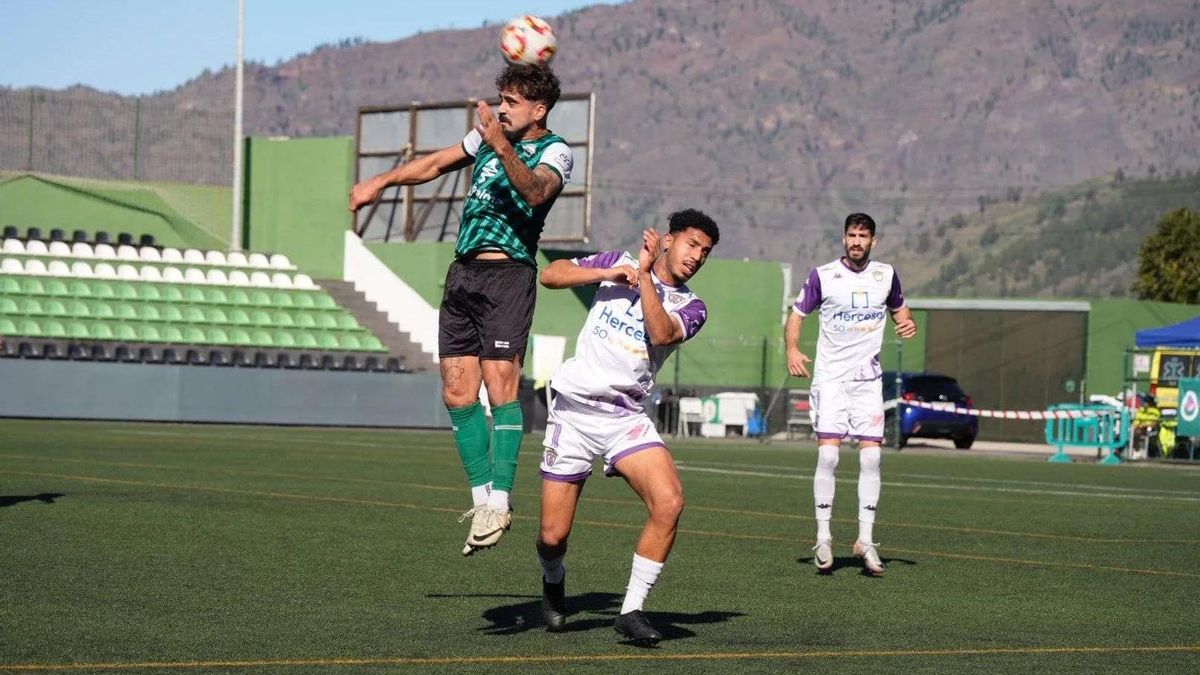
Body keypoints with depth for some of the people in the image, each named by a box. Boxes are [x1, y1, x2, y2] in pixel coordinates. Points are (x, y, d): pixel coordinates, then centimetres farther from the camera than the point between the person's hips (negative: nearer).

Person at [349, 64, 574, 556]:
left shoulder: (555, 152, -3)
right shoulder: (490, 132, 17)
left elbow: (535, 191, -25)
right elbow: (435, 164, 31)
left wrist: (503, 149, -38)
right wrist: (380, 182, 27)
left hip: (508, 272, -7)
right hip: (463, 273, 7)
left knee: (499, 383, -16)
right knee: (458, 392, 1)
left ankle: (500, 501, -15)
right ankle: (482, 499, 7)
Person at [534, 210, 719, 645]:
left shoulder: (690, 307, 7)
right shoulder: (618, 263, 8)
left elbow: (661, 333, -14)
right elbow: (550, 275, 3)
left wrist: (644, 274, -12)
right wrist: (608, 273, -8)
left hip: (627, 419, 1)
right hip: (574, 410, -1)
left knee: (669, 503, -24)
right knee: (552, 536, -3)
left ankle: (631, 611, -12)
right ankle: (553, 584, 34)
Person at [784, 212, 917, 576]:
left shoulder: (886, 275, 7)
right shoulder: (822, 275, -2)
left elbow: (900, 308, 23)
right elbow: (797, 314, 4)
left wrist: (909, 323, -1)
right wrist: (792, 349, -13)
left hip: (868, 380, 3)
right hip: (830, 378, -2)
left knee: (871, 457, -4)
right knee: (827, 454, -12)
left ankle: (865, 539, 3)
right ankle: (823, 537, -3)